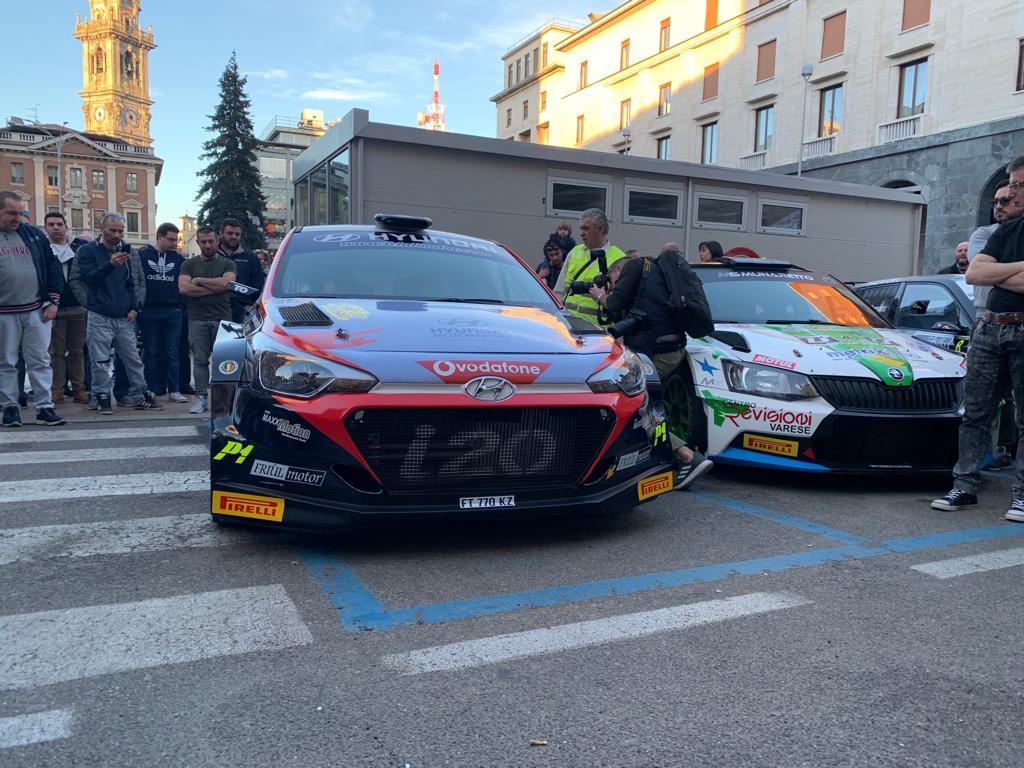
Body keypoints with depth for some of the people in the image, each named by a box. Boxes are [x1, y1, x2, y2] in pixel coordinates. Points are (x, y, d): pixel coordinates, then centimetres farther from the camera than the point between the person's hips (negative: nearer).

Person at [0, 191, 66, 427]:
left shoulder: (34, 235, 8)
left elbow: (53, 267, 9)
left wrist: (53, 301, 1)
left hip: (37, 310, 1)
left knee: (40, 361, 1)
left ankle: (44, 407, 5)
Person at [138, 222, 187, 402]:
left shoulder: (178, 259, 9)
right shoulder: (142, 256, 2)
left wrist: (180, 305, 0)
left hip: (172, 312, 1)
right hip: (148, 312, -1)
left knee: (172, 353, 2)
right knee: (150, 353, 5)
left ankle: (173, 390, 5)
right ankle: (151, 389, 11)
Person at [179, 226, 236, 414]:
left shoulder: (227, 264, 10)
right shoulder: (189, 264, 13)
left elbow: (227, 282, -11)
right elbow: (183, 288, -3)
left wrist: (199, 281, -4)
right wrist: (214, 288, -5)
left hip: (222, 318, -1)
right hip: (197, 319, 1)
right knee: (200, 360, 1)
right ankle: (201, 397, 4)